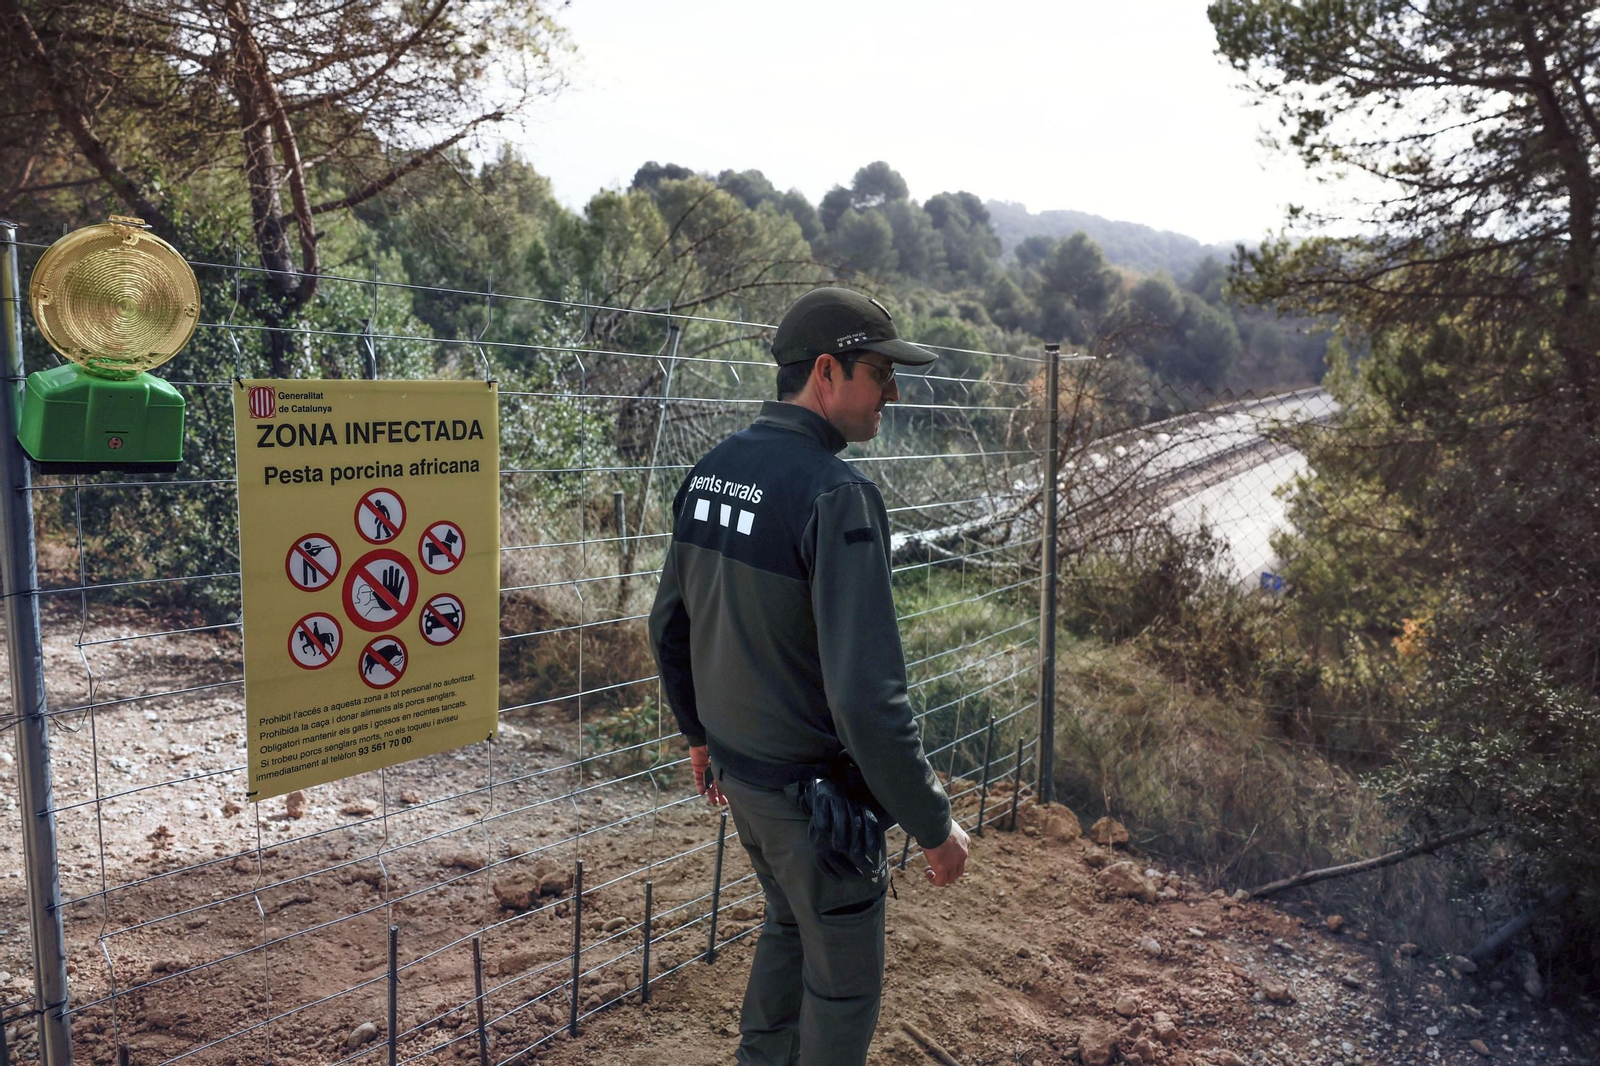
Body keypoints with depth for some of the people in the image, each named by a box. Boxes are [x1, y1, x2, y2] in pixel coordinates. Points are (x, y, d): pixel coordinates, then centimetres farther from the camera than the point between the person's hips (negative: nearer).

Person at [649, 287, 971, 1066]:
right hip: (815, 791, -8)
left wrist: (700, 732, 23)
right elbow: (868, 695, -30)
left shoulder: (712, 471, -1)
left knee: (789, 926, 31)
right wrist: (933, 826, -18)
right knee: (843, 977, 16)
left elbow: (668, 627, 9)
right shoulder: (835, 495, -27)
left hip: (740, 768, 8)